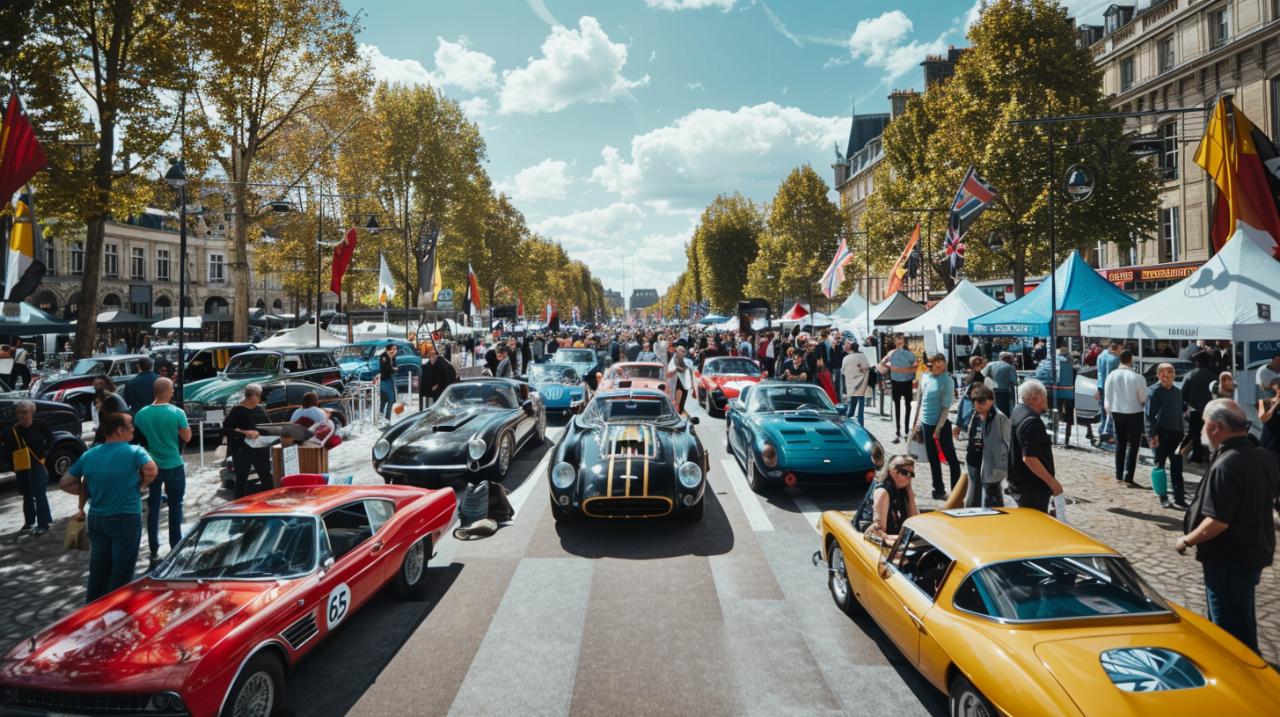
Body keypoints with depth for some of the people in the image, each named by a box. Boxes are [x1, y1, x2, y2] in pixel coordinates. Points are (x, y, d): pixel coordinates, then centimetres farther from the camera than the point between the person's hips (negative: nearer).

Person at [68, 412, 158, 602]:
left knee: (98, 569, 17)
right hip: (126, 519, -6)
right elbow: (151, 470, -27)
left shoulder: (89, 455, 5)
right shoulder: (134, 452, -12)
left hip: (96, 519, 6)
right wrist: (140, 485, -8)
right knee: (121, 572, 6)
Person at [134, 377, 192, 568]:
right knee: (175, 506, 9)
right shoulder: (177, 413, -14)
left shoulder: (141, 414, -5)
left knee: (153, 508, 10)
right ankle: (175, 549, 15)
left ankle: (154, 553, 13)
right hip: (174, 466, -3)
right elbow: (187, 437, -7)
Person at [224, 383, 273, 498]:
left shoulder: (261, 409, 10)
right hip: (242, 450, -5)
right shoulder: (237, 410, -7)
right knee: (241, 478, 4)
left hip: (261, 449, 5)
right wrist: (244, 432, -21)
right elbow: (225, 429, -11)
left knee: (267, 477, 8)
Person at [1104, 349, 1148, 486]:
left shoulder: (1111, 376, -4)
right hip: (1133, 413, -4)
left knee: (1120, 443, 16)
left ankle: (1119, 476, 21)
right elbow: (1143, 398, -9)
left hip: (1117, 412, 4)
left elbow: (1107, 396, 3)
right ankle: (1128, 478, 0)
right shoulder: (1137, 377, -17)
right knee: (1132, 444, 3)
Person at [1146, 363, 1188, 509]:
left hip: (1176, 433, 6)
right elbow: (1149, 414, -13)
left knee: (1177, 466, 7)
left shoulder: (1178, 391, 13)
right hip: (1161, 433, -6)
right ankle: (1163, 497, 14)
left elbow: (1182, 408, 27)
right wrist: (1152, 435, -18)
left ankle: (1179, 497, 13)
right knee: (1160, 465, 4)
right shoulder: (1154, 391, -8)